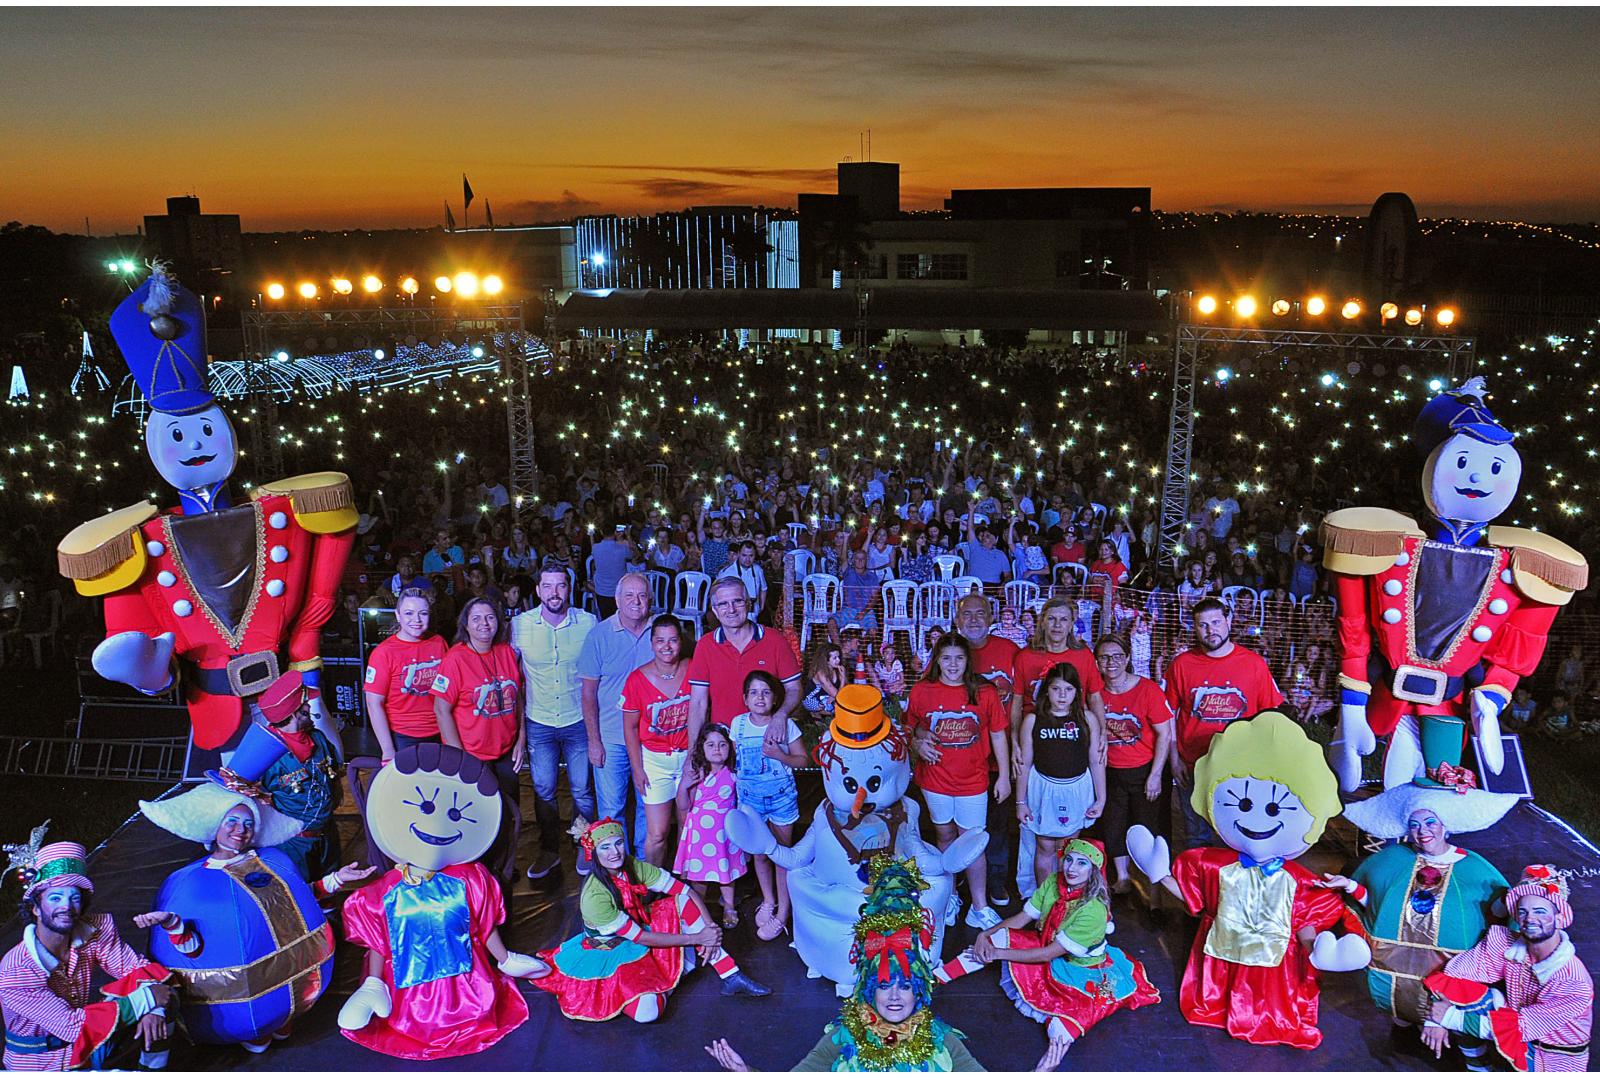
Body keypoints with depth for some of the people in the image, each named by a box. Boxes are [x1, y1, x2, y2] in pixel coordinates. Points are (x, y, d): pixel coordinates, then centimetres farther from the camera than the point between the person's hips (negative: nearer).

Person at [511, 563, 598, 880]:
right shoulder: (519, 625, -7)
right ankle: (549, 851, 29)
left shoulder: (588, 623, -9)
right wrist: (518, 712, 3)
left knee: (582, 790, 8)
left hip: (578, 720, -1)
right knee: (543, 790, 10)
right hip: (539, 723, 1)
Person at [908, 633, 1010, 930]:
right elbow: (909, 728, 10)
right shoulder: (921, 691, -4)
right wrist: (918, 744, -11)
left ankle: (980, 908, 15)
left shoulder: (983, 692, -6)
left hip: (972, 782, -1)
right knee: (945, 838, 16)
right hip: (935, 780, 1)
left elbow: (998, 735, 1)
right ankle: (949, 897, 32)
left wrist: (1004, 776, 2)